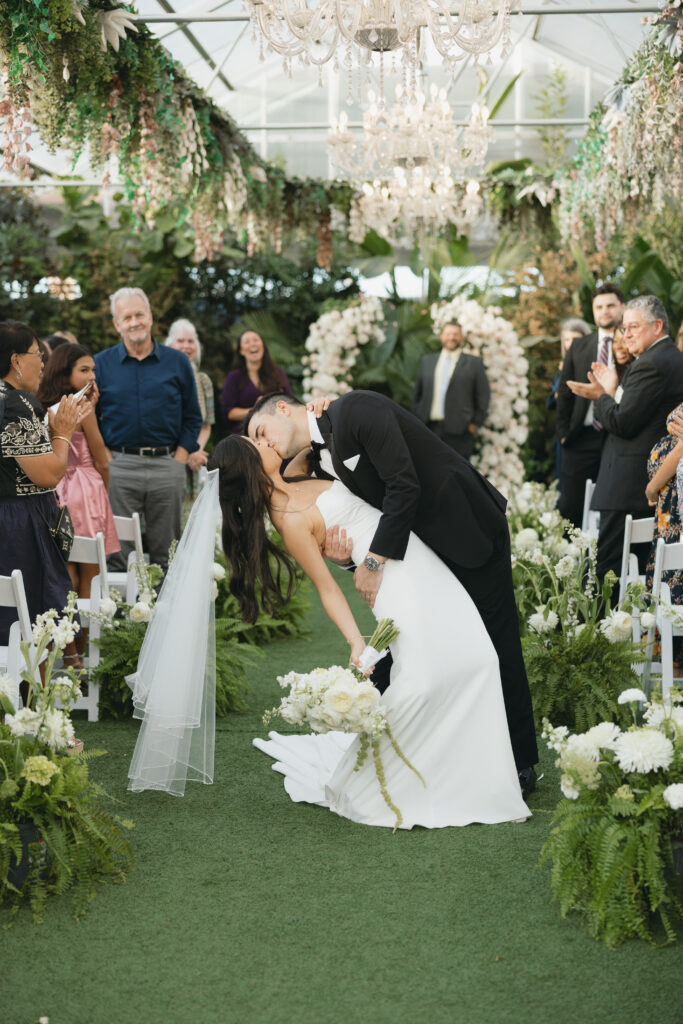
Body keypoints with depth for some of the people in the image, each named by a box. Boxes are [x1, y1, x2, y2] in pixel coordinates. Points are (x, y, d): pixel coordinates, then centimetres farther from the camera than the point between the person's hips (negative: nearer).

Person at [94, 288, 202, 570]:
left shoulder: (177, 362, 7)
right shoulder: (101, 364, 6)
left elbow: (193, 417, 10)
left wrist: (179, 459, 0)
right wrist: (104, 460, -3)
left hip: (167, 465, 1)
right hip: (119, 467, 0)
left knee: (166, 555, 6)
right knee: (117, 552, 2)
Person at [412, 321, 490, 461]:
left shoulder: (474, 363, 6)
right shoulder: (427, 361, 16)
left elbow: (483, 395, 3)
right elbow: (417, 393, 17)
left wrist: (475, 423, -3)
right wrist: (417, 420, 10)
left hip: (458, 432, -3)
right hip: (430, 428, 3)